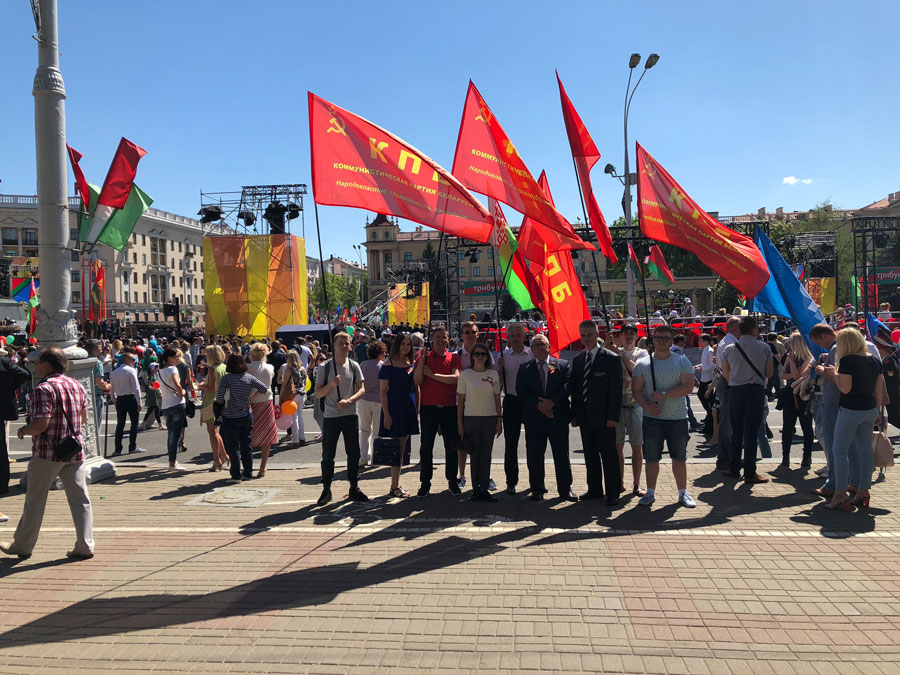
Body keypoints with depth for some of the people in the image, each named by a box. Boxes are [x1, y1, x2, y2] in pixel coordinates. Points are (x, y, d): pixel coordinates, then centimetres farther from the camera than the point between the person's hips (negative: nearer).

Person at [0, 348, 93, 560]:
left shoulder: (44, 389, -15)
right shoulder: (77, 386, 8)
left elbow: (40, 424, -21)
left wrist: (23, 430, -2)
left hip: (47, 454, -6)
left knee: (35, 501, 10)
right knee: (80, 499, 6)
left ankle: (22, 545, 25)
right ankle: (85, 546, 6)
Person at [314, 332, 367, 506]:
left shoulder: (354, 366, 4)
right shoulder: (324, 367, -2)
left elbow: (362, 389, 4)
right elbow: (318, 394, -2)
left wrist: (349, 401, -13)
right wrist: (331, 384, -19)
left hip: (350, 415, 2)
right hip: (330, 416, -2)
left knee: (354, 453, 7)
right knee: (328, 455, 4)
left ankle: (354, 488, 19)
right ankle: (326, 490, 16)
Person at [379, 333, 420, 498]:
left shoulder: (411, 363, 10)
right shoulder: (388, 363, -6)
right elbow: (383, 390, -8)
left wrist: (417, 410, 10)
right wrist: (386, 414, -13)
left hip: (409, 409, 6)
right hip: (394, 408, -6)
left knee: (403, 448, 9)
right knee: (398, 447, -4)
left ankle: (396, 485, 20)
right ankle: (394, 486, 5)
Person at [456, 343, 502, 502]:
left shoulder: (493, 374, 6)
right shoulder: (465, 374, 0)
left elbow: (497, 398, 9)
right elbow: (460, 400, 1)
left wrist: (499, 420, 4)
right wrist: (459, 422, -2)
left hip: (490, 418, 2)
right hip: (471, 418, -2)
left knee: (486, 455, 5)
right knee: (475, 455, 2)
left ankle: (484, 489, 11)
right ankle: (476, 489, 11)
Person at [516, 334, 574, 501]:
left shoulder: (563, 365, 7)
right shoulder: (525, 368, 9)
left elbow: (568, 386, -4)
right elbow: (521, 391, -1)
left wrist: (551, 402, -16)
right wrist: (539, 405, -13)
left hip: (558, 417, 0)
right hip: (534, 418, 1)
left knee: (562, 454, 4)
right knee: (534, 455, 4)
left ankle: (565, 489, 15)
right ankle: (537, 489, 16)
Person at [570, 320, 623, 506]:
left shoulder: (611, 358, -6)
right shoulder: (578, 360, 12)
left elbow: (616, 390, -8)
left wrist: (613, 417, -13)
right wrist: (574, 414, 8)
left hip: (604, 418, -5)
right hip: (585, 417, 6)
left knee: (608, 456, 2)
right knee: (590, 456, 13)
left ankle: (613, 493, 13)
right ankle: (594, 489, 24)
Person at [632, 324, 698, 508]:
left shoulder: (682, 361, 2)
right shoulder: (643, 363, 5)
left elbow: (688, 387, -8)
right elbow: (636, 390, 2)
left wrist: (664, 394, -16)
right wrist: (647, 406, -15)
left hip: (678, 418, -1)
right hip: (652, 418, 1)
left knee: (679, 457, 7)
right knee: (652, 458, 6)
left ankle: (683, 493, 18)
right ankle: (650, 493, 17)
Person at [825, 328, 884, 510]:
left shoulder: (847, 361, -14)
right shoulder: (875, 360, 7)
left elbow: (845, 388, -18)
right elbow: (879, 389, 11)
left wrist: (834, 374, -3)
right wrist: (878, 411, 18)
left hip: (850, 410, -7)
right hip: (870, 410, 7)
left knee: (840, 450, -2)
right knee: (865, 451, 12)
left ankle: (840, 493, -6)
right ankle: (863, 492, 17)